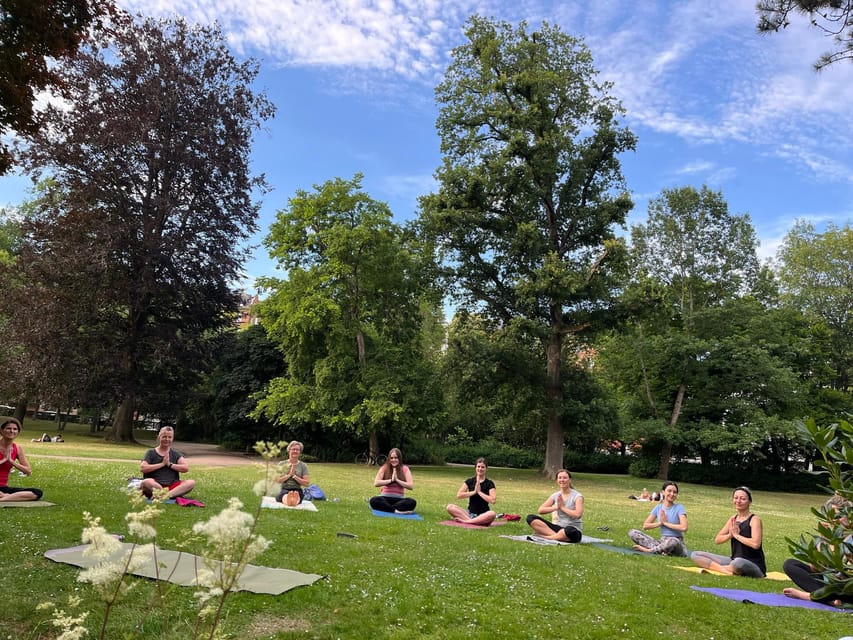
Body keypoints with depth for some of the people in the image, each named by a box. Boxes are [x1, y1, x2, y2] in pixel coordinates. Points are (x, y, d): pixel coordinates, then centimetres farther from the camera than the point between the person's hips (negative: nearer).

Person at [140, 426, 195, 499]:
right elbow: (142, 468, -6)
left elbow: (186, 468, 2)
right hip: (155, 485, -2)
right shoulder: (151, 452, 10)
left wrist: (169, 464, -4)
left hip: (172, 485, 2)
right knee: (146, 482, -37)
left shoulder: (176, 454, 15)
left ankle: (168, 495, -42)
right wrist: (162, 464, -6)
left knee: (191, 483, -25)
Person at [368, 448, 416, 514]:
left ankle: (385, 507, -30)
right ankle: (396, 510, -33)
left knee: (412, 502, -32)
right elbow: (376, 483, -10)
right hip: (385, 498, 0)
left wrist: (397, 480, -12)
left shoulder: (404, 469, 2)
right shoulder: (384, 468, 2)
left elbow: (411, 486, -6)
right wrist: (391, 480, -13)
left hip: (399, 499, 1)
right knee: (374, 500, -34)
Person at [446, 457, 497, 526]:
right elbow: (458, 495, -5)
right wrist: (473, 492, -11)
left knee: (492, 514, -37)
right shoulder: (470, 481, 7)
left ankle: (465, 521, -27)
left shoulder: (489, 484, 0)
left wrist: (479, 492, -11)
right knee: (450, 507, -19)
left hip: (483, 515, -2)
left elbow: (492, 500, -15)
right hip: (470, 513, 2)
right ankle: (471, 520, -26)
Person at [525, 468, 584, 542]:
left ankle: (544, 537, -25)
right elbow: (541, 510, 0)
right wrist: (556, 507, -12)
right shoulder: (555, 495, 8)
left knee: (569, 531, -44)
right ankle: (556, 535, -27)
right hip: (559, 527, 5)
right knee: (531, 518, -14)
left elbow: (578, 514, -23)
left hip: (574, 531, -5)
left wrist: (562, 507, -10)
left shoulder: (577, 496, -6)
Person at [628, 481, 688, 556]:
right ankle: (661, 549, -25)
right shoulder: (658, 507, 7)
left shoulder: (679, 508, -5)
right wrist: (660, 523, -8)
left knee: (673, 541, -43)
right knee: (632, 532, -12)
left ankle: (649, 550, -18)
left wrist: (666, 523, -11)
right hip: (662, 541, 4)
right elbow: (645, 526, 5)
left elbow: (684, 528, -22)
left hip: (677, 544, -4)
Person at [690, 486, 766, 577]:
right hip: (734, 561, 7)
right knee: (695, 555, -4)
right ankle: (728, 571, -22)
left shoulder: (754, 519, -9)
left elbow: (755, 544, -26)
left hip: (754, 566, -7)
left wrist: (736, 535, -12)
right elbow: (717, 540, 9)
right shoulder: (733, 519, 10)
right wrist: (730, 535, -10)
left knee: (738, 562, -45)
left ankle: (716, 567, -15)